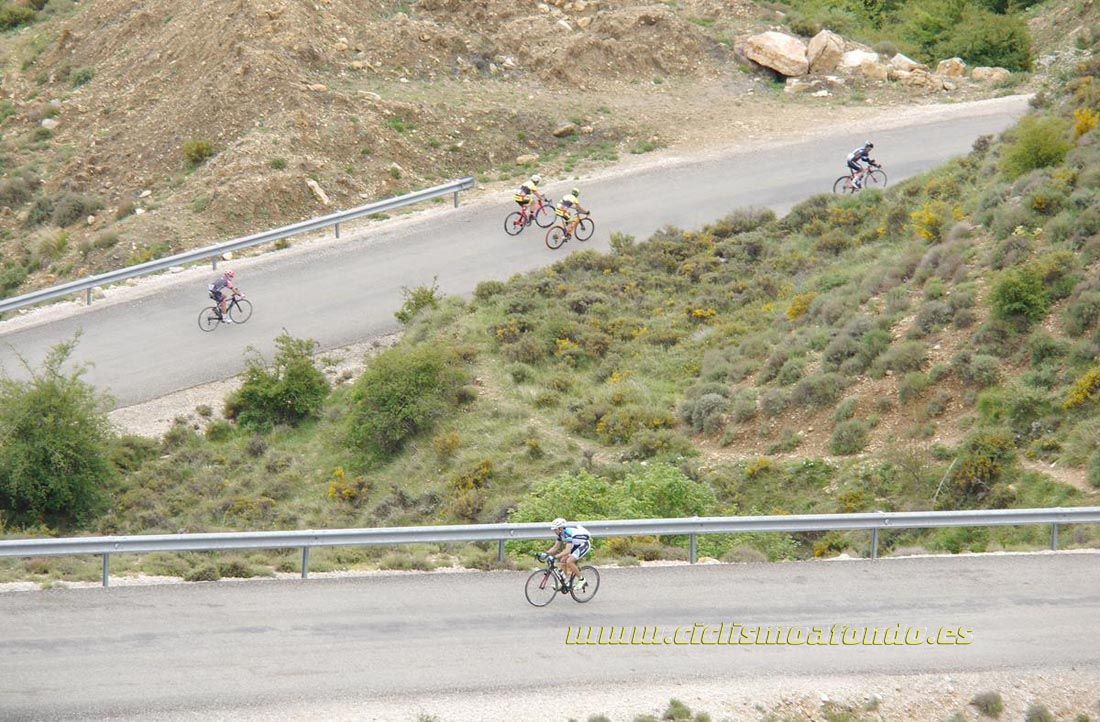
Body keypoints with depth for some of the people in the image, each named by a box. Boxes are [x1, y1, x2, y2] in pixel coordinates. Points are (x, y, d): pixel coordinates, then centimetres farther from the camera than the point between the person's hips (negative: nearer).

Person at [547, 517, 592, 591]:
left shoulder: (568, 533, -32)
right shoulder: (561, 534, -3)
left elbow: (567, 551, -40)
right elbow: (555, 547, 4)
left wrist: (556, 556, -49)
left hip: (584, 544, -10)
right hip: (576, 545, 10)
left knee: (569, 561, -22)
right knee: (563, 561, 1)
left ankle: (582, 581, -9)